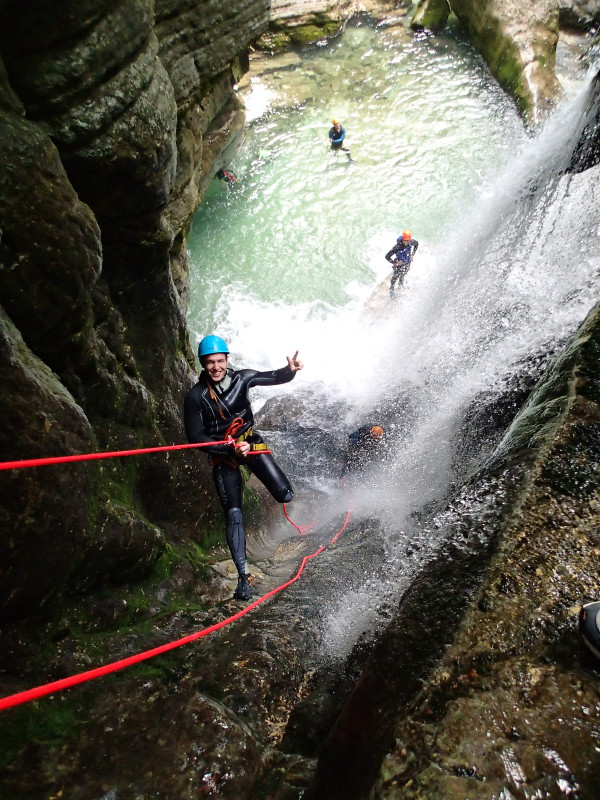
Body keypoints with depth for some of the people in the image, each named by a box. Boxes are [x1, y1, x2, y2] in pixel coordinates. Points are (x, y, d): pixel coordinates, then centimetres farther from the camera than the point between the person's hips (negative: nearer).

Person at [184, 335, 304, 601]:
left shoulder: (241, 378, -9)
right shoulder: (195, 396, -14)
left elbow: (275, 377, 0)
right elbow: (194, 436, -14)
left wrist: (290, 370, -22)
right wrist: (230, 448, -23)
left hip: (250, 442, 2)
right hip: (223, 455, -1)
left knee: (284, 495, -9)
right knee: (233, 514, -7)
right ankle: (243, 577, 5)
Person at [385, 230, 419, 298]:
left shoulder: (411, 242, -24)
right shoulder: (397, 247, -40)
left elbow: (416, 243, 3)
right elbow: (387, 257, -35)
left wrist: (412, 254, 0)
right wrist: (395, 263, -31)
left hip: (408, 263, 5)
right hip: (399, 264, -5)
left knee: (403, 275, 31)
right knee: (395, 277, 18)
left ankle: (400, 284, 62)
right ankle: (392, 289, 46)